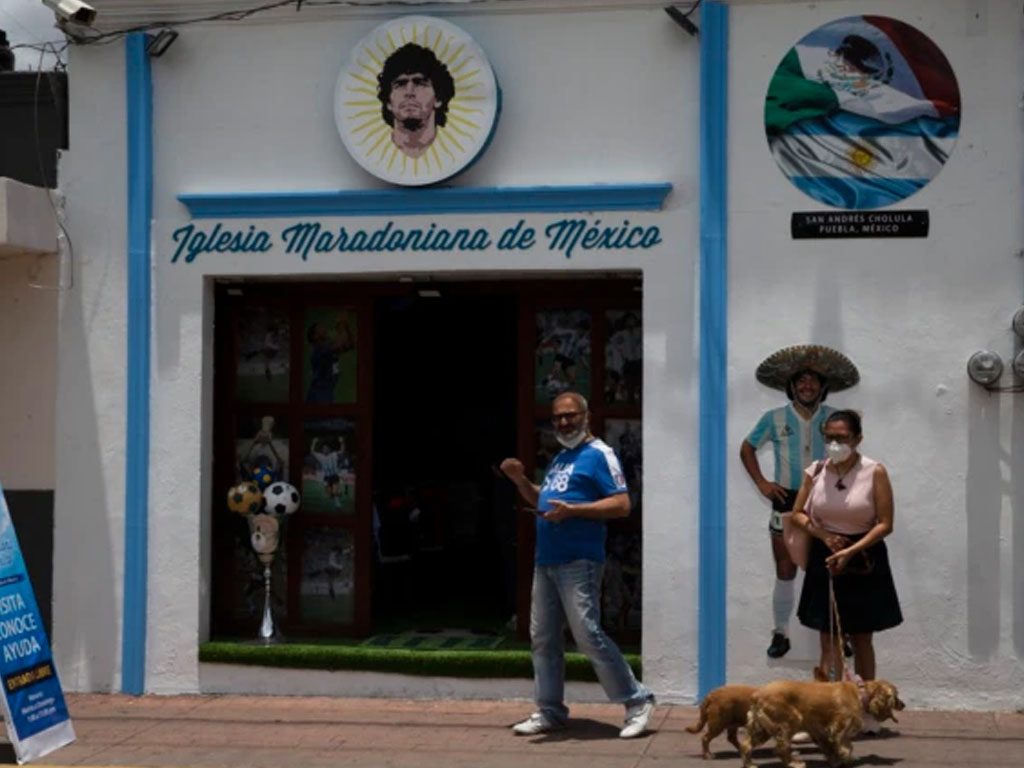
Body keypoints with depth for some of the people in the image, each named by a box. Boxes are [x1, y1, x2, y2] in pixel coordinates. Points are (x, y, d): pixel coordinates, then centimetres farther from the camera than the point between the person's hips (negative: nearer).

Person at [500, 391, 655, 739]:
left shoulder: (598, 454, -6)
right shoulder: (560, 458, 21)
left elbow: (621, 504, -15)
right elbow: (543, 501, 28)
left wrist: (572, 510, -22)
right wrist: (520, 480, 10)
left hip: (578, 562, -9)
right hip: (546, 561, 9)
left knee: (588, 635, -11)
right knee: (543, 638, 10)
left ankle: (637, 701, -1)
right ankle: (550, 710, 18)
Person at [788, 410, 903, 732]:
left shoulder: (874, 472, -10)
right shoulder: (816, 472, -1)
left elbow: (885, 524, -11)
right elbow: (798, 514, 7)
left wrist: (850, 551, -19)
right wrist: (824, 535, -10)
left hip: (864, 560, -2)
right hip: (825, 559, 2)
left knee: (861, 638, 9)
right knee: (828, 639, 1)